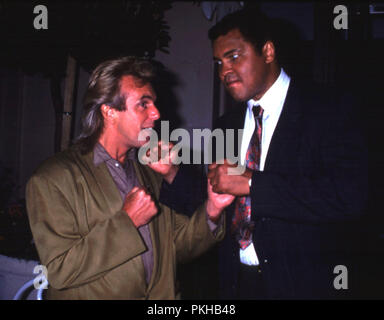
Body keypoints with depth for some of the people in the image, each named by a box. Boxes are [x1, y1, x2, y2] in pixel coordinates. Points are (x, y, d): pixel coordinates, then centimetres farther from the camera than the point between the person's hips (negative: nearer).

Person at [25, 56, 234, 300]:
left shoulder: (151, 171, 7)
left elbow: (176, 247, 8)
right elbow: (60, 271, -13)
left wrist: (211, 210, -6)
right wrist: (126, 222, -14)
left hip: (161, 295, 3)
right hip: (94, 295, -2)